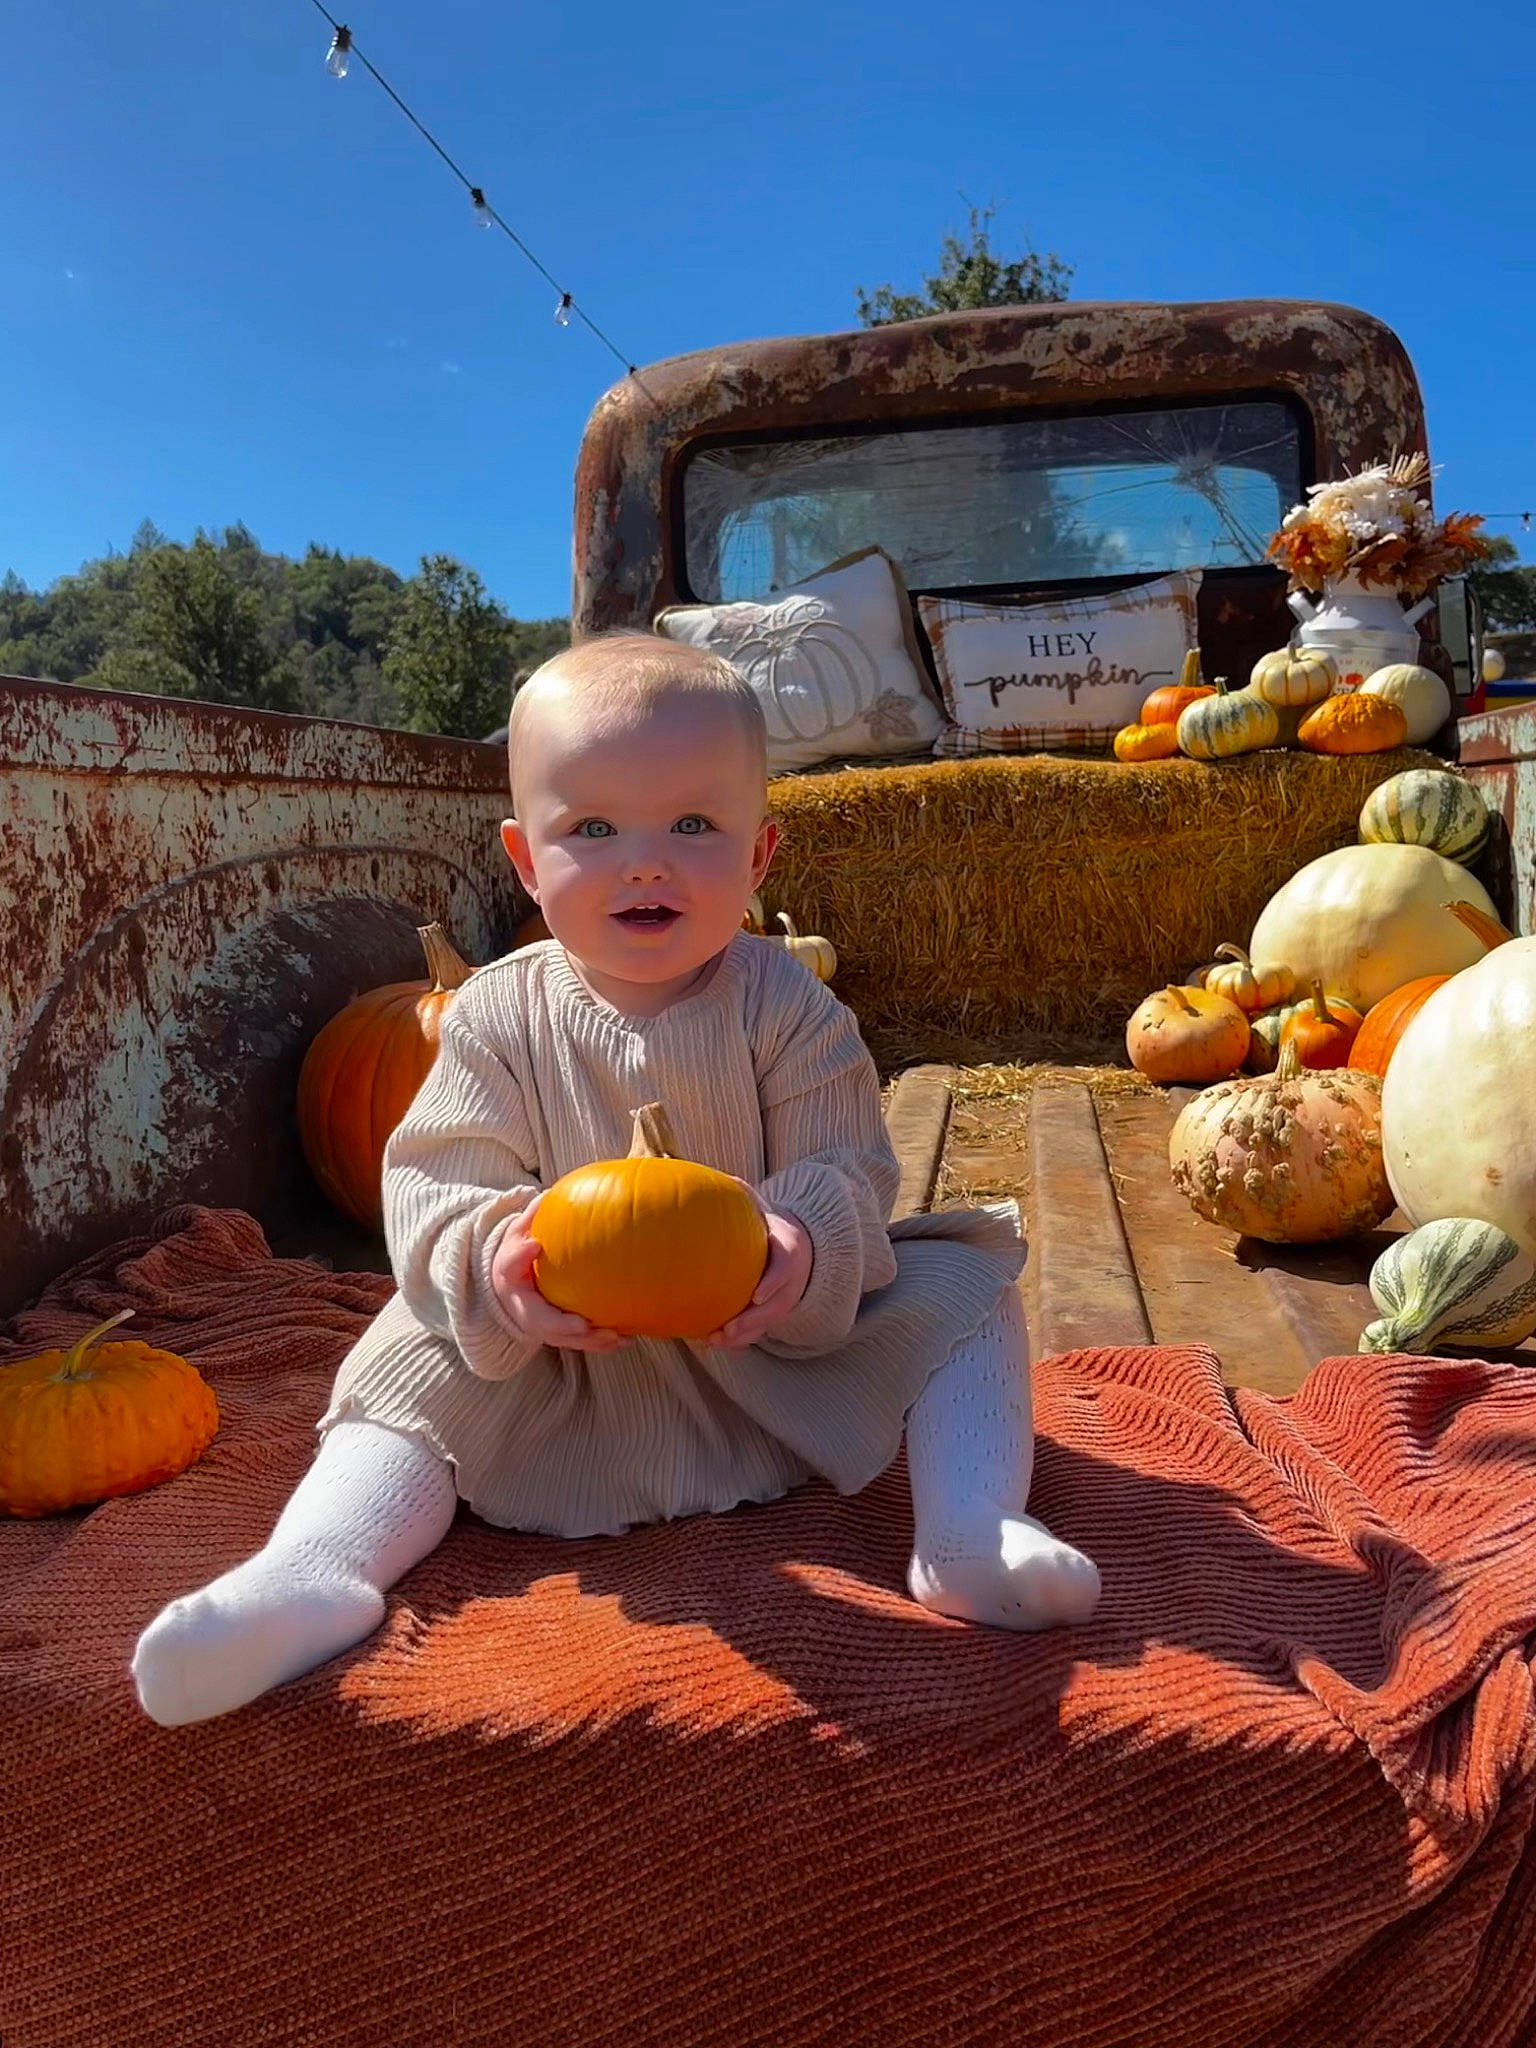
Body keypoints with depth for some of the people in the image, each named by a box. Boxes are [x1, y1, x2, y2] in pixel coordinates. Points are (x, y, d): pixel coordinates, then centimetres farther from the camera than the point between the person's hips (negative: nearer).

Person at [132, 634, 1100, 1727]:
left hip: (788, 1338, 0)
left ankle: (970, 1531, -21)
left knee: (961, 1288, -14)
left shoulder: (786, 1008, -10)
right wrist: (496, 1261, -35)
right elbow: (436, 1190, -11)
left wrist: (805, 1248, -36)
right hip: (554, 1363, 1)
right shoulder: (498, 1017, -9)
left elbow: (848, 1169, -12)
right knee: (412, 1364, -17)